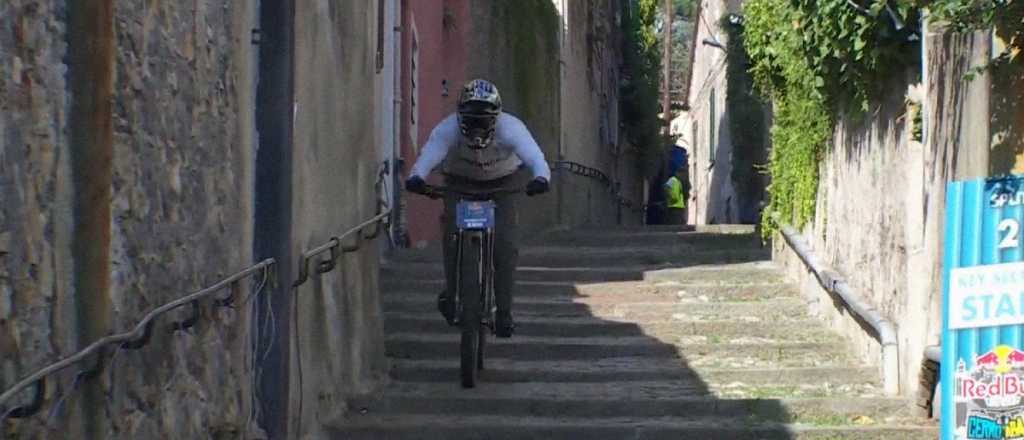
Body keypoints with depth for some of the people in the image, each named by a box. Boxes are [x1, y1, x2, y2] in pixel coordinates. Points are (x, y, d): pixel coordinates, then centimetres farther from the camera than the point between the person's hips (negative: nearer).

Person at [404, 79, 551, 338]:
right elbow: (428, 157, -46)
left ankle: (504, 312, -2)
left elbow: (534, 157, -45)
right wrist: (416, 177, -68)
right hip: (460, 181, 1)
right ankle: (451, 292, 0)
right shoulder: (448, 129, -32)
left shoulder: (511, 128, -33)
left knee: (505, 244, -14)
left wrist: (541, 178, -68)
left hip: (503, 183, -1)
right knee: (451, 229, -22)